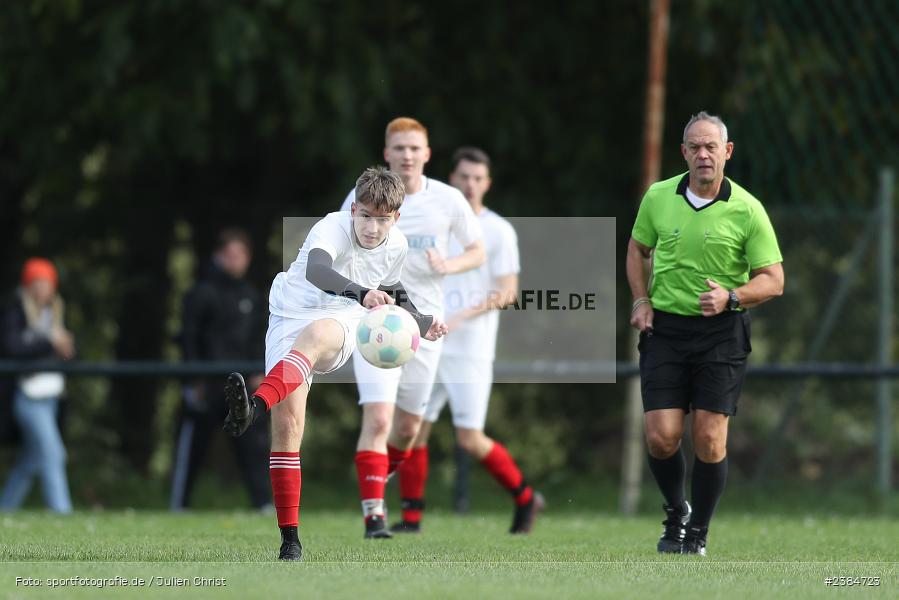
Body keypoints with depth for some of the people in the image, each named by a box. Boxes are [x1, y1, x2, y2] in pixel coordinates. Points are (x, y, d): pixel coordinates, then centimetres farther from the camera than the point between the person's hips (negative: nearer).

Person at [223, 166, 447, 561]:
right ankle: (290, 540, -5)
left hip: (342, 323, 1)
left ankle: (253, 408, -64)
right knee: (287, 423, -13)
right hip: (291, 316, -1)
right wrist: (362, 293, -58)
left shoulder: (396, 246, 1)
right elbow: (315, 269, -43)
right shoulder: (333, 228, -18)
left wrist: (422, 324, 12)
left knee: (314, 336, -38)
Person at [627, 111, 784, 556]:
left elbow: (773, 280, -4)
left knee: (709, 440, -6)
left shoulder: (747, 210, -7)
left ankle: (697, 534, 11)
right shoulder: (658, 198, 1)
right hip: (665, 328, 2)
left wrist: (731, 297, -21)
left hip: (721, 332, -2)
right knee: (661, 437, -6)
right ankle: (675, 514, 22)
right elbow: (637, 248, 20)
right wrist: (641, 300, 5)